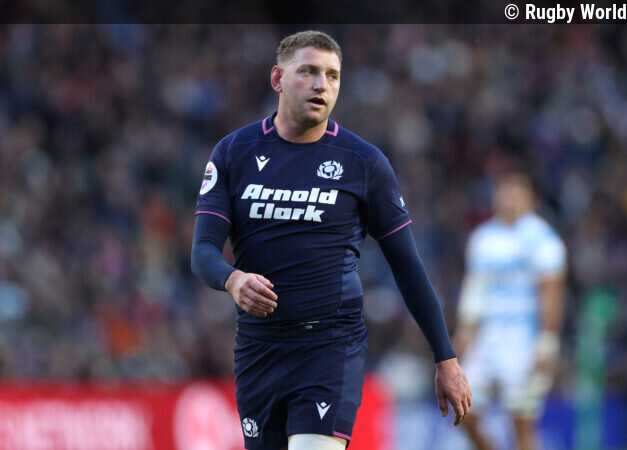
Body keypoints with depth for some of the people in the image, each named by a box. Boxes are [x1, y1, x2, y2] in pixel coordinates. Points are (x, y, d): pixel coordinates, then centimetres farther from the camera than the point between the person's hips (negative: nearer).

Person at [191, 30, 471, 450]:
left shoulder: (364, 162, 1)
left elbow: (408, 266, 5)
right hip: (258, 349, 3)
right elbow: (203, 249, -2)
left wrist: (446, 360, 4)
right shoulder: (234, 152, 5)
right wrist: (233, 280, -26)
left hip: (333, 348, -3)